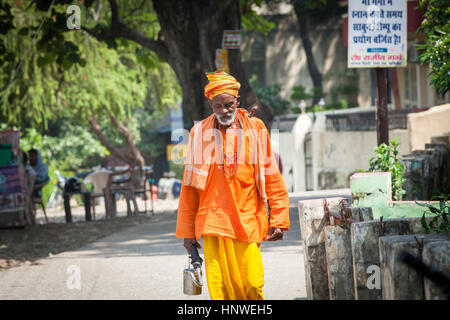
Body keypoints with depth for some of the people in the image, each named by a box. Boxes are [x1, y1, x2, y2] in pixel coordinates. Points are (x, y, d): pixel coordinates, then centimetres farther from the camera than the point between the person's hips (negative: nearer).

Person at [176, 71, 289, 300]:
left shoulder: (255, 129, 5)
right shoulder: (200, 133, 5)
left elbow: (272, 180, 8)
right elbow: (189, 187, 10)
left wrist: (278, 221, 2)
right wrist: (187, 231, 9)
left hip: (248, 223, 0)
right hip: (213, 223, 0)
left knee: (253, 285, -6)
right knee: (219, 287, -4)